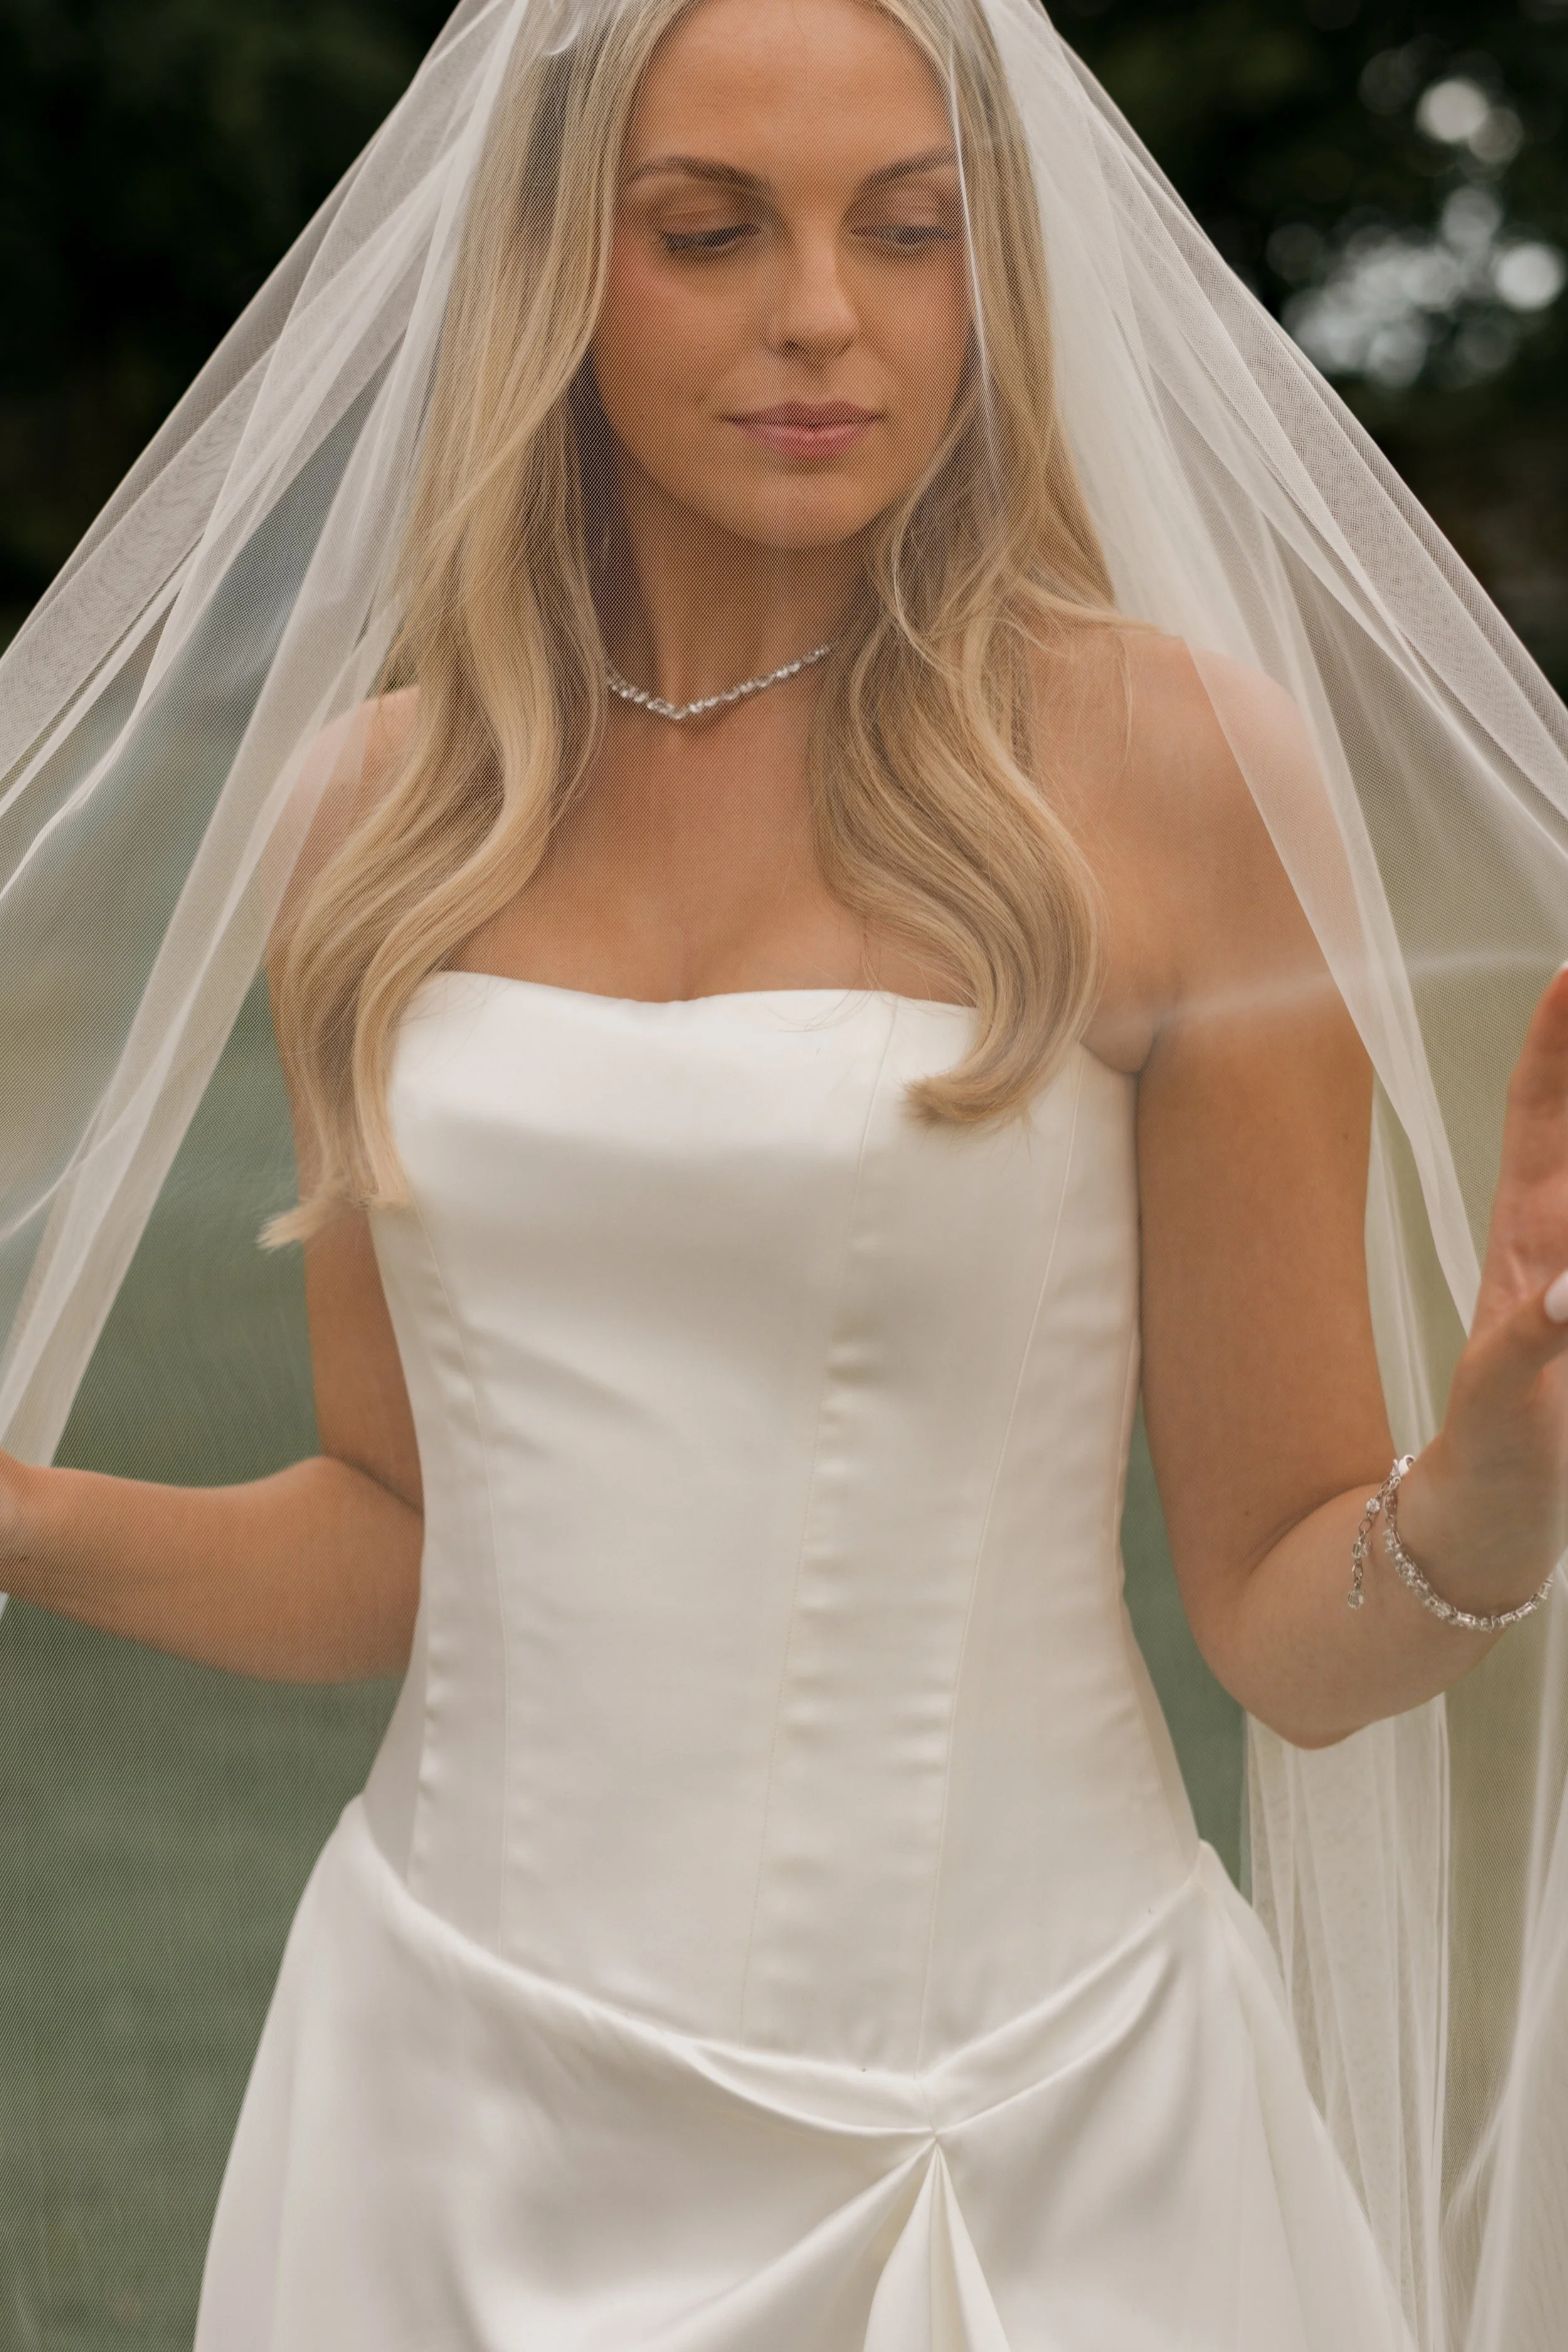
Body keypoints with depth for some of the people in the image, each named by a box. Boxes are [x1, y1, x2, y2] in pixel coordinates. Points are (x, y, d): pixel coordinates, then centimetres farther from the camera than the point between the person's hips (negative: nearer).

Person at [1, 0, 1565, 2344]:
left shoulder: (1169, 766, -9)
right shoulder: (395, 800, 2)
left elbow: (1291, 1625, -6)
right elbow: (402, 1535, 11)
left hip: (1012, 2116, -3)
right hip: (466, 2083, 4)